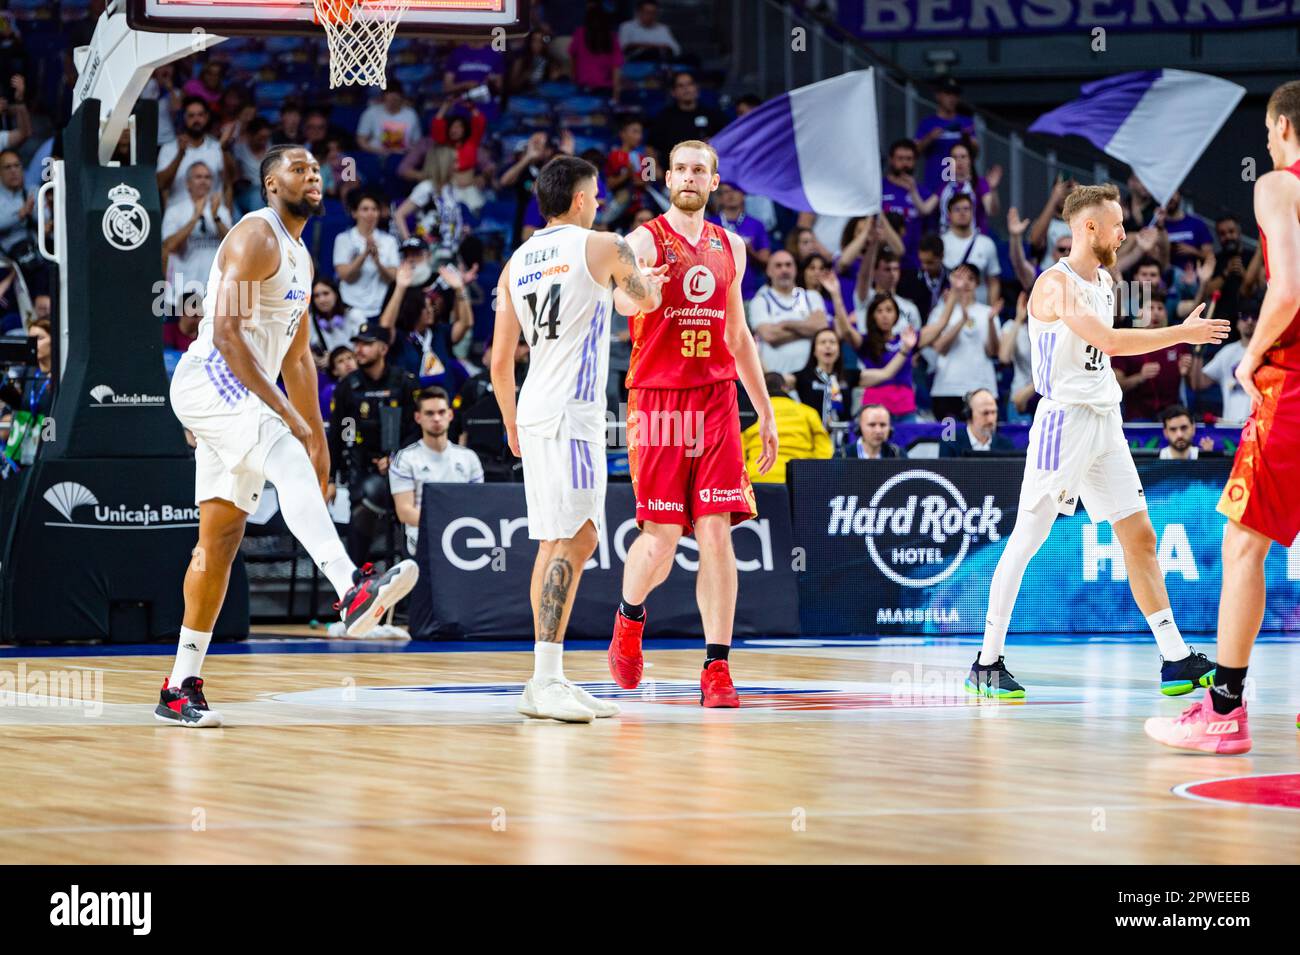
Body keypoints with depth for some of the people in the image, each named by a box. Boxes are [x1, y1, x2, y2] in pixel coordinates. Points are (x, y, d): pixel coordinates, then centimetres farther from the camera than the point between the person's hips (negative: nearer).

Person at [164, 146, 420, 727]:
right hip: (211, 380, -10)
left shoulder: (300, 258, 21)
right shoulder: (255, 237, -10)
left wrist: (318, 440, 22)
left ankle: (181, 688, 10)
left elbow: (297, 358, 26)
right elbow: (226, 333, -19)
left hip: (241, 400, 10)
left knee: (221, 538, 6)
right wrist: (284, 413, -23)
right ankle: (351, 591, -51)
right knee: (289, 463, -32)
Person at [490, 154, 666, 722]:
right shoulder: (602, 247, -2)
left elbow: (500, 361, 15)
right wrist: (649, 283, 41)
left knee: (554, 541, 12)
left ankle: (547, 682, 14)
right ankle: (547, 680, -21)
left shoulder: (516, 264, 14)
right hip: (571, 411, -7)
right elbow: (647, 301, 18)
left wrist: (513, 426, 27)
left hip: (534, 412, 7)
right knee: (573, 539, -12)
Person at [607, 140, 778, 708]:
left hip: (716, 400, 4)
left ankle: (717, 669, -3)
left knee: (716, 534, -4)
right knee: (662, 536, -4)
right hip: (657, 398, -4)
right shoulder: (646, 240, -2)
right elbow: (624, 300, -21)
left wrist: (765, 409, 20)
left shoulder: (729, 247, 14)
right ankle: (630, 617, 28)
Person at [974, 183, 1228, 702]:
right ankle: (987, 663, -1)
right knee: (1026, 539, -6)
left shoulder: (1105, 281, 14)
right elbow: (1108, 340, -25)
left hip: (1105, 424, 9)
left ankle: (1177, 660, 8)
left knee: (1140, 537, 6)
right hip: (1064, 420, -9)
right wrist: (1182, 334, -20)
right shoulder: (1055, 283, -14)